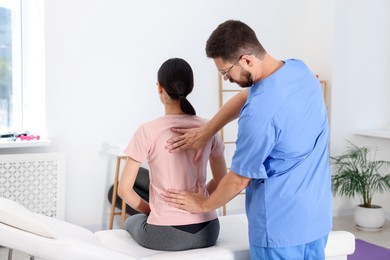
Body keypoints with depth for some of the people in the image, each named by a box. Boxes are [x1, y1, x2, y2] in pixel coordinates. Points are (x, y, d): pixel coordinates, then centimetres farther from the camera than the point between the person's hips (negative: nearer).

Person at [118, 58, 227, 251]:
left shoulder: (148, 131, -12)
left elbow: (124, 189, -7)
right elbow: (221, 181, 9)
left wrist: (150, 211, 8)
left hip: (164, 235, -3)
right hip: (206, 232, 3)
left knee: (132, 222, 33)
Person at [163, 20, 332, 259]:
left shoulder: (258, 113, -27)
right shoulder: (300, 69, -2)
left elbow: (239, 179, -13)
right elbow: (246, 96, 15)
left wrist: (204, 204, 5)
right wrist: (205, 132, 14)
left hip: (281, 225, -8)